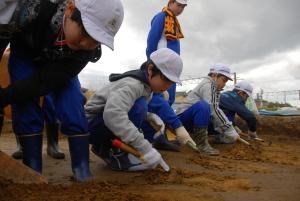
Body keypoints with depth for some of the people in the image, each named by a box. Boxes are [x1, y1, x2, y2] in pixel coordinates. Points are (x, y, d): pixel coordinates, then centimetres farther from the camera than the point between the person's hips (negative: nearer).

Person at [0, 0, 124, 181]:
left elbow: (44, 81, -31)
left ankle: (83, 173, -7)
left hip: (58, 66, 1)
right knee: (26, 106, -15)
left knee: (72, 106, -15)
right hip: (25, 50, 0)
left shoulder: (88, 49, -34)